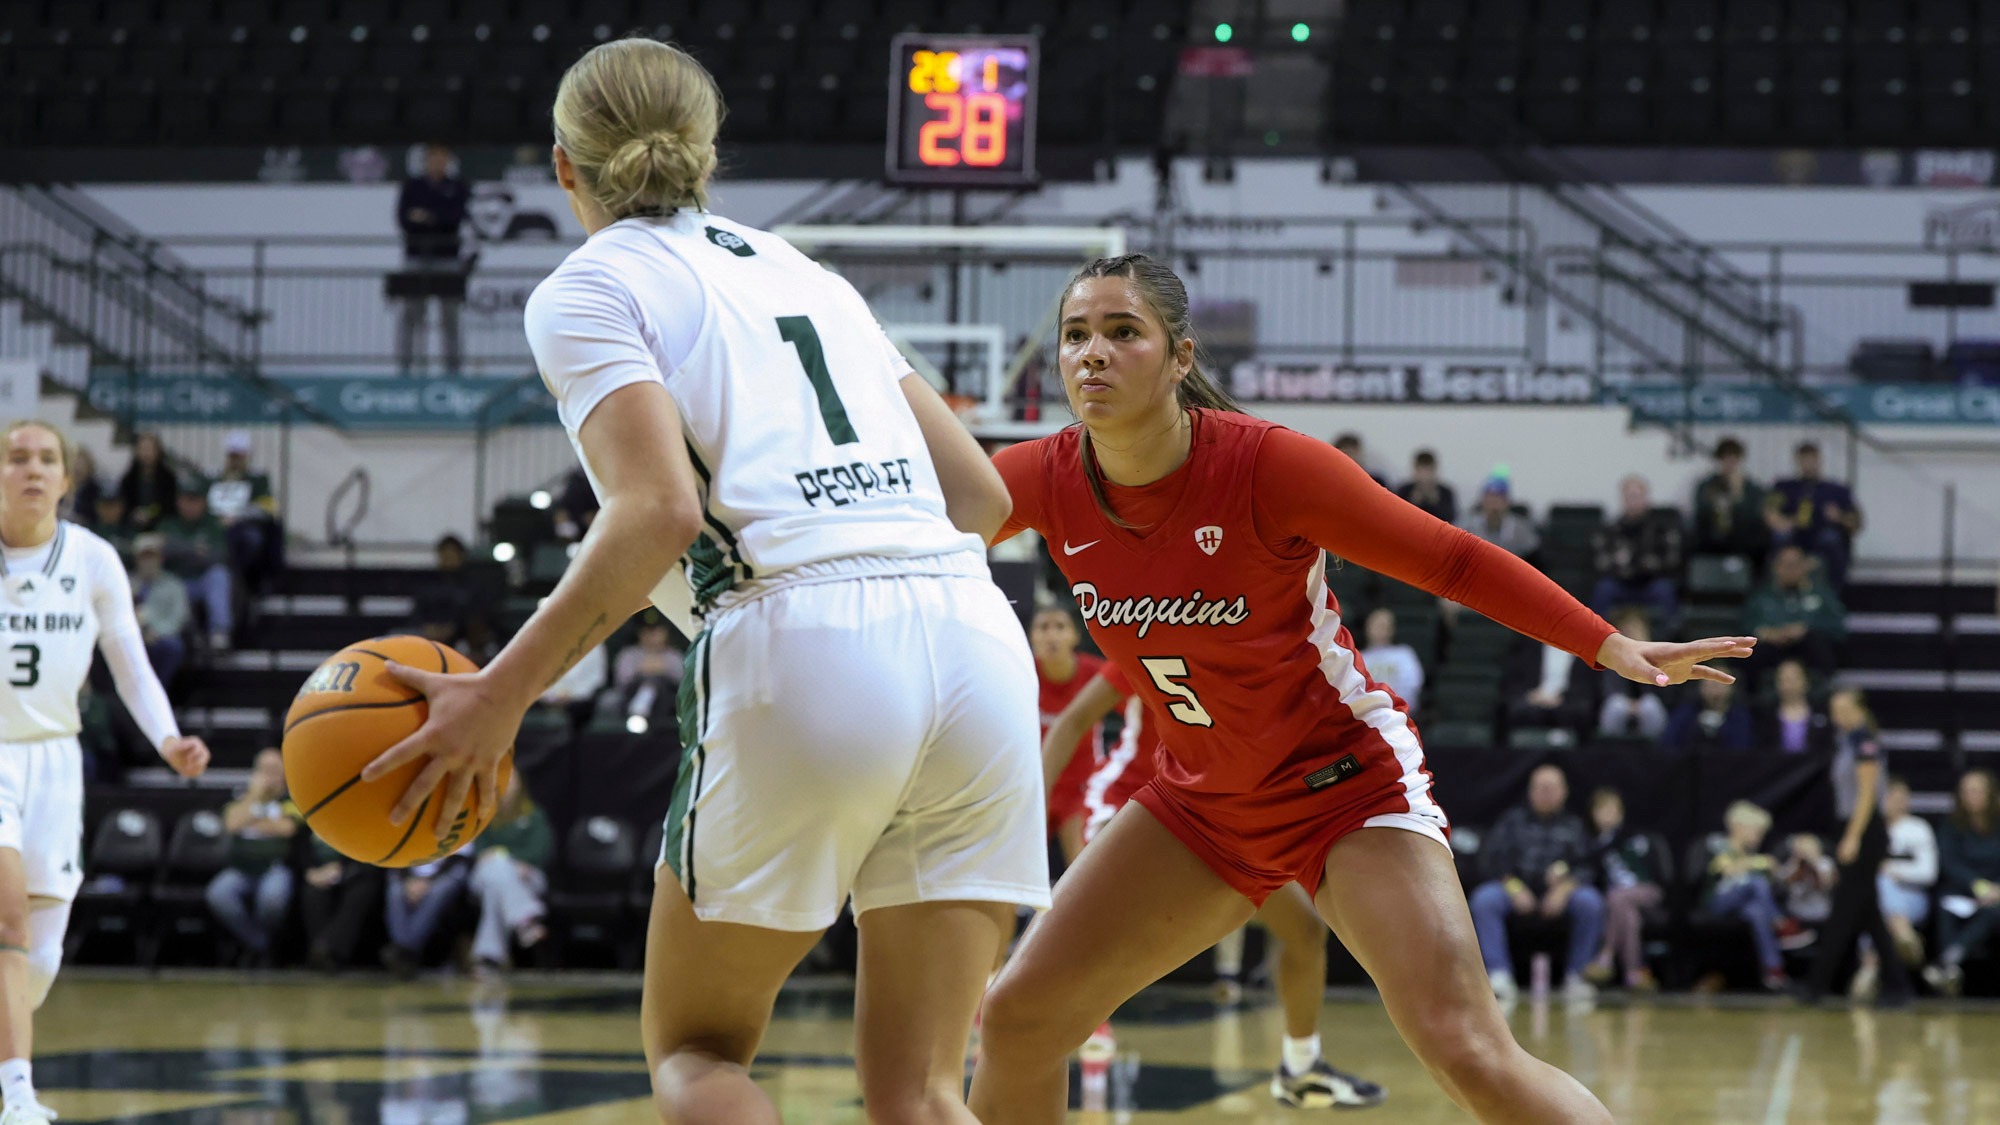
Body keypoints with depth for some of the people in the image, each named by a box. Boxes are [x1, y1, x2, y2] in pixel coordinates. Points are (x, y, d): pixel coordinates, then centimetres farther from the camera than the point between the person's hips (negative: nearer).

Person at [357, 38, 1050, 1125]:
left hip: (808, 657, -5)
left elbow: (660, 509, -9)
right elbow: (980, 493, 23)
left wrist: (500, 694, -5)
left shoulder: (588, 289, 7)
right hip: (977, 648, 5)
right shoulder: (800, 271, 26)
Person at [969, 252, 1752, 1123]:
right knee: (1019, 1017, 0)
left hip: (1345, 781, -5)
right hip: (1203, 799, 5)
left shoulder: (1267, 464, -24)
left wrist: (1614, 648, -18)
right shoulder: (1046, 480, -12)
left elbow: (1450, 561, -14)